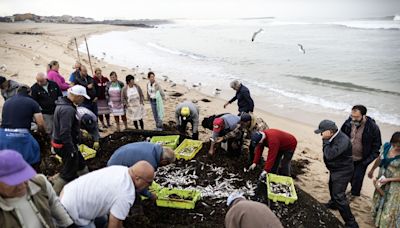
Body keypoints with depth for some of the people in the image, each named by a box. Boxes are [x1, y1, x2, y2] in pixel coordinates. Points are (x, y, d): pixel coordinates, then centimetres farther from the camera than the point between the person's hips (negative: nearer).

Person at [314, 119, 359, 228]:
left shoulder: (343, 140, -33)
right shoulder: (333, 137, -5)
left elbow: (329, 155, -36)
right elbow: (328, 152, 10)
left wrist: (326, 140, -28)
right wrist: (326, 140, -5)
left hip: (343, 171, -10)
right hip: (335, 169, 10)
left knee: (339, 196, -11)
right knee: (332, 187, 30)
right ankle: (333, 204, 57)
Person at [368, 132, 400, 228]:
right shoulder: (387, 146, -12)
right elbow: (379, 159, 8)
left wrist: (388, 179, -23)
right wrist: (372, 170, 21)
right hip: (382, 181, 6)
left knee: (390, 209, 9)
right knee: (378, 202, 25)